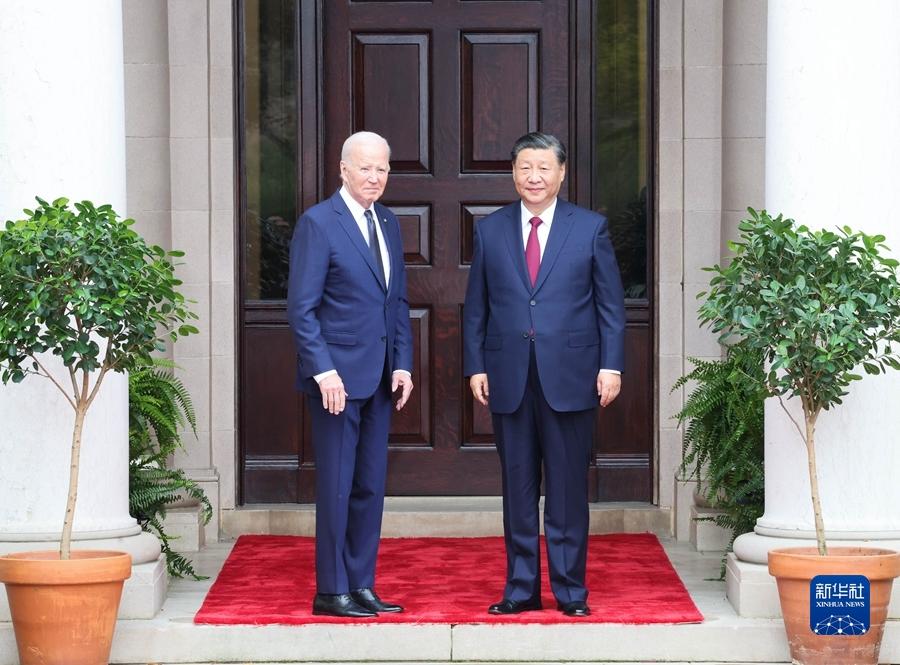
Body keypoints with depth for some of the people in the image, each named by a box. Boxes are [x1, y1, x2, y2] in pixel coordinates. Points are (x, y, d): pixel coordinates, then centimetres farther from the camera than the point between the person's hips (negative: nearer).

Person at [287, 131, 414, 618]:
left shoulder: (388, 223, 13)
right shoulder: (317, 223, -8)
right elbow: (301, 308, -11)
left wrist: (403, 364, 7)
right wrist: (324, 371, -18)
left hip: (380, 377, 7)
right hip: (338, 375, -7)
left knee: (370, 486, 9)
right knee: (336, 486, -3)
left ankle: (361, 586, 15)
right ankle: (331, 591, 3)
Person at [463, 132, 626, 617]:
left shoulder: (590, 228, 4)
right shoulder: (490, 230, 9)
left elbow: (610, 304, 3)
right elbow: (475, 307, 10)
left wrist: (611, 366, -5)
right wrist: (475, 367, 2)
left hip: (570, 377, -2)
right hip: (509, 378, 2)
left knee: (568, 490, 1)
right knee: (518, 488, 6)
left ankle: (570, 590, 8)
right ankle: (521, 589, 13)